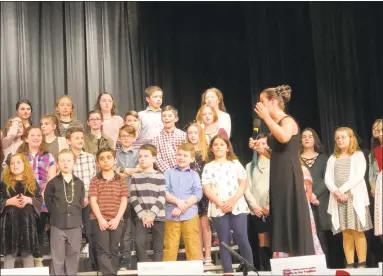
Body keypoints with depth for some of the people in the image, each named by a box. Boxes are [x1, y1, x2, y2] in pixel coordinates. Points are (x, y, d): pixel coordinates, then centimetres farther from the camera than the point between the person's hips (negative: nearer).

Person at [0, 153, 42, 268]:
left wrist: (29, 200, -11)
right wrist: (9, 201, -14)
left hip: (27, 221, 1)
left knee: (28, 253, 6)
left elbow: (40, 200, 6)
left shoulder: (32, 182, 8)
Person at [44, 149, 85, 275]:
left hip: (75, 225, 2)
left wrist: (75, 214, 5)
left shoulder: (79, 183, 7)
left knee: (73, 257, 9)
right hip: (57, 225, -2)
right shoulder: (53, 182, -1)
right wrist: (57, 214, 3)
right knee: (57, 258, 2)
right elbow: (48, 201, 5)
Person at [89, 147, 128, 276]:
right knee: (103, 250, -8)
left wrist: (117, 219, -9)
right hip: (98, 220, -2)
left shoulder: (121, 181, 9)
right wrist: (100, 219, -13)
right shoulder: (95, 180, 6)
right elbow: (93, 200, -2)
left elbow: (124, 201, 3)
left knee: (114, 250, 5)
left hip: (116, 220, 2)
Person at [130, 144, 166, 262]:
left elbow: (162, 198, -3)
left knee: (158, 246, 3)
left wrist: (152, 214, -14)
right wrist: (142, 214, -11)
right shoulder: (135, 177, 7)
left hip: (158, 216, 0)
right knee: (139, 242, -18)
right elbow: (133, 198, 1)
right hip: (141, 216, 0)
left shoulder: (160, 176, 4)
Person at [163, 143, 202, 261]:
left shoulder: (194, 174, 8)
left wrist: (182, 207, -13)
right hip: (171, 216, 0)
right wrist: (177, 202, -16)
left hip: (190, 215, 0)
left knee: (192, 247, 1)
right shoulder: (169, 173, 8)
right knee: (170, 247, 2)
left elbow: (198, 194, -3)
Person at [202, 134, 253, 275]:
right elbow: (207, 189, 0)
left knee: (242, 239, -6)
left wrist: (233, 200, -11)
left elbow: (243, 184, 3)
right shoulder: (208, 167, 9)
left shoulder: (235, 163, 10)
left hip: (238, 206, 0)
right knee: (224, 241, 3)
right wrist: (220, 203, -12)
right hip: (218, 208, 0)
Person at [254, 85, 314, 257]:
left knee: (292, 218, -7)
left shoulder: (288, 121, -8)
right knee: (281, 219, 7)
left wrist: (266, 117, -25)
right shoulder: (277, 124, 17)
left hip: (289, 178, -9)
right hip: (278, 178, 9)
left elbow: (284, 138, -32)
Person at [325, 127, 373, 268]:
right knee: (346, 233, 2)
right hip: (338, 199, 3)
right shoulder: (332, 158, 16)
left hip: (355, 197, -3)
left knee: (358, 232, -6)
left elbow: (359, 176, -8)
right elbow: (327, 178, 6)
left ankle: (362, 264, -5)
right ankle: (350, 265, 2)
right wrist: (336, 192, -12)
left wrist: (343, 190, -13)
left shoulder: (358, 155, 5)